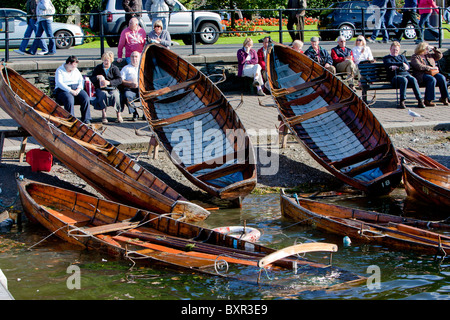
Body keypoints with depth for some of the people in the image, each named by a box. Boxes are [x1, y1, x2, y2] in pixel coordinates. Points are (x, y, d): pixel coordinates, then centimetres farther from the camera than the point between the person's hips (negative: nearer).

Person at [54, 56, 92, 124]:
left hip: (76, 89, 5)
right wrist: (71, 91, -22)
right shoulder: (60, 70, 0)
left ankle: (86, 119, -21)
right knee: (69, 99, -38)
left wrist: (79, 88, -10)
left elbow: (81, 80, 13)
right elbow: (59, 83, -13)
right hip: (63, 90, -5)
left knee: (85, 98, -26)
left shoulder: (76, 70, 19)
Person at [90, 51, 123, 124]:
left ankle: (119, 114, -20)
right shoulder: (98, 68, 13)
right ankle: (103, 115, -34)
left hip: (112, 88, 0)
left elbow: (119, 80, -6)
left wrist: (109, 82, -21)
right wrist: (97, 77, -15)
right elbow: (91, 79, 7)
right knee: (103, 94, -35)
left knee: (115, 95, -33)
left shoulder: (115, 68, 8)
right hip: (101, 89, 0)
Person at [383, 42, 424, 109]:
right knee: (404, 80, -38)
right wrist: (402, 64, -17)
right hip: (395, 76, -4)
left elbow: (407, 67, 12)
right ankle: (402, 102, -41)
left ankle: (420, 100, -36)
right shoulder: (386, 58, 17)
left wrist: (397, 68, -6)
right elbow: (389, 64, -8)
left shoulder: (402, 57, 28)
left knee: (413, 80, -31)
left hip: (406, 74, 4)